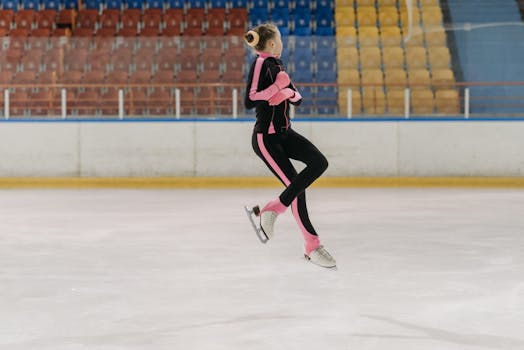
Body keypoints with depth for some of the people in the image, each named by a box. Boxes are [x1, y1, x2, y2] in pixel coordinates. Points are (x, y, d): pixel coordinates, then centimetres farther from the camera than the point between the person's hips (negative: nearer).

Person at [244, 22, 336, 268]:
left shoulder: (276, 65, 12)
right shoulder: (261, 64, -14)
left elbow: (297, 98, 12)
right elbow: (249, 101, -23)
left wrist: (289, 92, -10)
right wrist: (277, 87, -23)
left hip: (284, 132, 8)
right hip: (266, 137, -8)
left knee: (319, 162, -13)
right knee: (295, 187, -8)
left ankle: (272, 210, -5)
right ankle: (312, 246, 3)